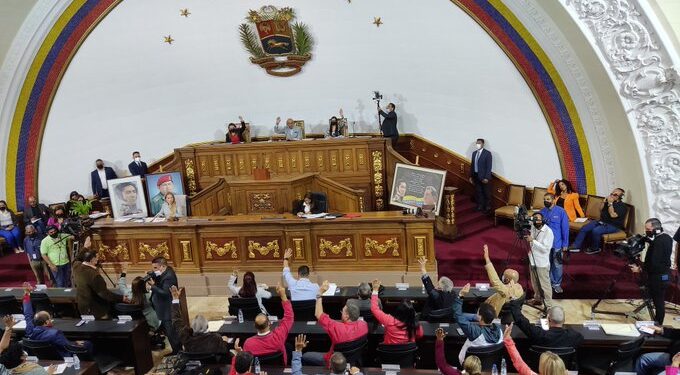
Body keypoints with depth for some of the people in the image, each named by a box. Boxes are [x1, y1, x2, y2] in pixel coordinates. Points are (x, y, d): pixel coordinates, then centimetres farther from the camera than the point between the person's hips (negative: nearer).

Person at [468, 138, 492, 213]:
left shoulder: (487, 153, -8)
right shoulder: (474, 153, 11)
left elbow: (489, 166, -12)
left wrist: (486, 178, -18)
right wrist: (471, 176, 10)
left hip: (484, 177, -6)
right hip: (476, 176, 6)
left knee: (486, 193, 4)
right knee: (478, 192, 10)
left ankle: (487, 208, 14)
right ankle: (480, 206, 20)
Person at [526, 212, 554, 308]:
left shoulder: (548, 231, -21)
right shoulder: (533, 227, -1)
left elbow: (545, 248, -26)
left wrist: (533, 240, -28)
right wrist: (528, 237, -2)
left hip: (542, 262, -7)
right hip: (533, 259, 7)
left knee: (544, 285, 1)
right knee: (535, 283, 22)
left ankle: (548, 305, 12)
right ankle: (537, 299, 41)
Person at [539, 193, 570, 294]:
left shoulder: (561, 211, -11)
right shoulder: (542, 212, -3)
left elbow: (565, 228, -8)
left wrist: (565, 244, -7)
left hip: (557, 244, -3)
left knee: (557, 265, 8)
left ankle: (557, 284, 24)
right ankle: (548, 282, 30)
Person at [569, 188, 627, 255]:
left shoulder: (622, 206, -9)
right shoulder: (608, 201, 14)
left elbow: (613, 215, -22)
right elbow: (600, 211, 15)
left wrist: (610, 203, -20)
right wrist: (604, 202, 0)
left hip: (613, 226, -8)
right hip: (602, 222, 8)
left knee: (596, 231, -33)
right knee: (584, 228, -10)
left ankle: (595, 249, -12)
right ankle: (576, 246, -11)